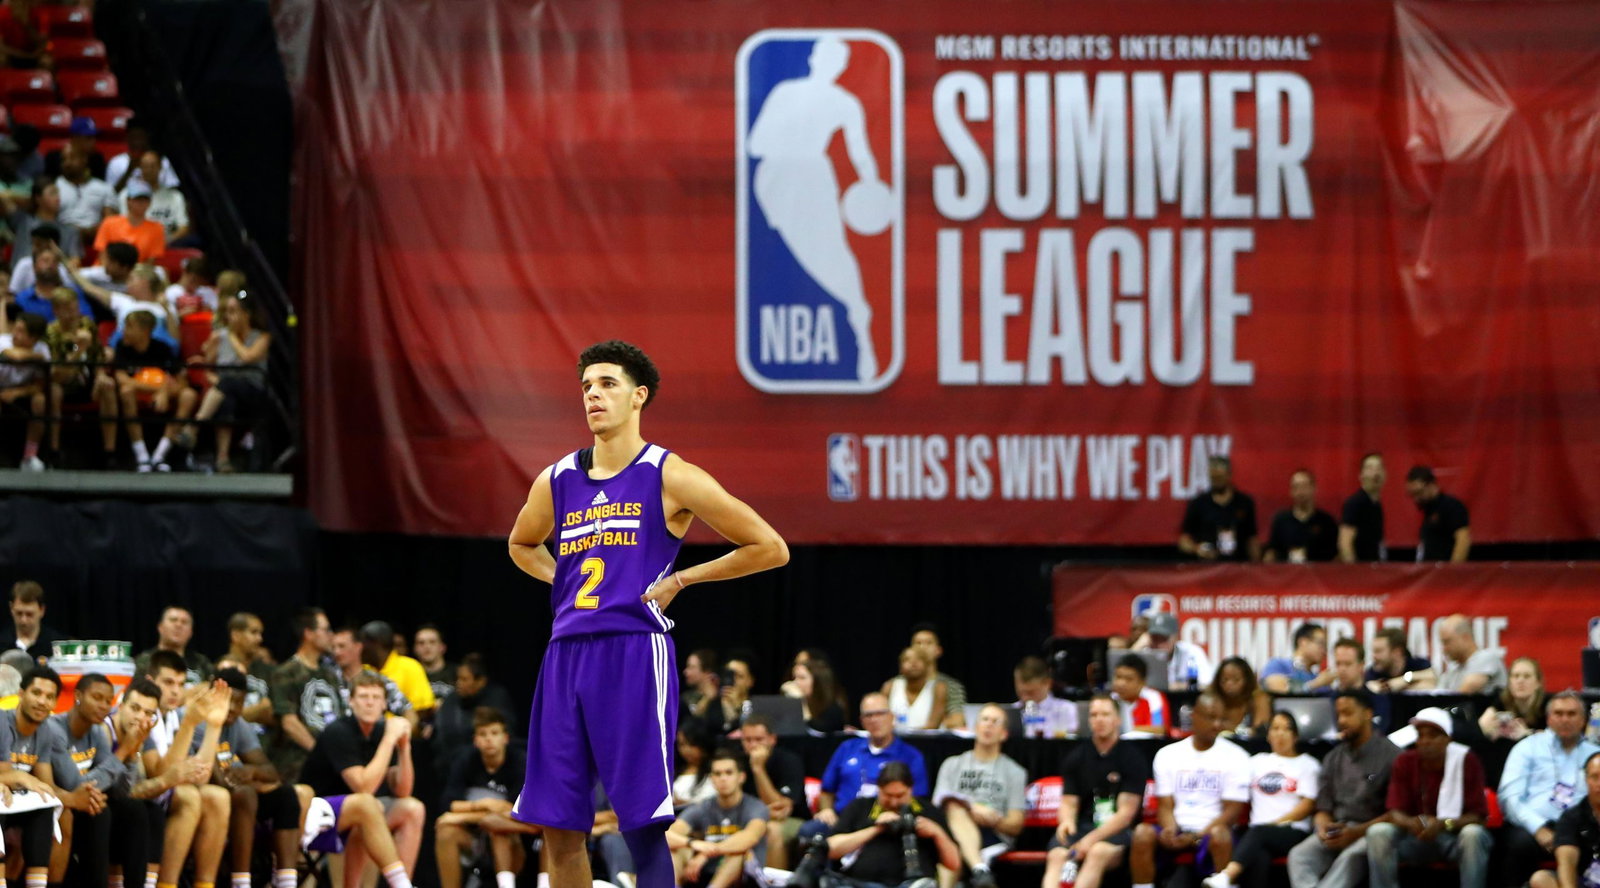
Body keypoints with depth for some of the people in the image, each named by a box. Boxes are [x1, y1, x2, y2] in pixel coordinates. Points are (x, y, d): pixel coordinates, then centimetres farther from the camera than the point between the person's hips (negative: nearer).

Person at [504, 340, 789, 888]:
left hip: (634, 654, -6)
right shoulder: (557, 482, 14)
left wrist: (679, 580, -1)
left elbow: (769, 548, 0)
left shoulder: (669, 477, -1)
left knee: (643, 822, -10)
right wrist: (563, 581, 16)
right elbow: (521, 544, 36)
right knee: (558, 826, 5)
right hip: (567, 654, 6)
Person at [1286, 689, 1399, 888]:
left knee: (1351, 857, -38)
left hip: (1371, 832, -5)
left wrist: (1357, 832, -16)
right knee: (1299, 856, -26)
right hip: (1335, 833, 5)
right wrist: (1323, 828, -7)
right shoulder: (1334, 758, 19)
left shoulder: (1390, 756, 0)